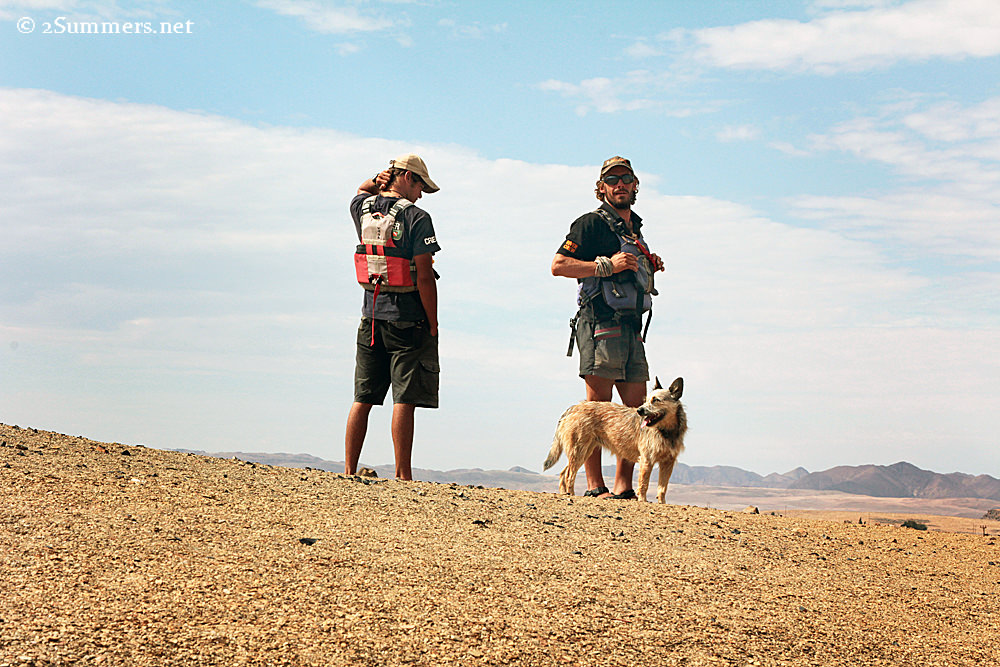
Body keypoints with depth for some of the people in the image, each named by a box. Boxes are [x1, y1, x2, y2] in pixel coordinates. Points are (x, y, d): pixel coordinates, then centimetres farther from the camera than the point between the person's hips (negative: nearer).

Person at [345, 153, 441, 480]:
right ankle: (402, 476, -4)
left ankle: (349, 471, 12)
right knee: (404, 399, -4)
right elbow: (424, 277, -15)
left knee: (363, 398, 10)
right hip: (407, 318, -6)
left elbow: (362, 191, 35)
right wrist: (433, 325, -8)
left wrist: (376, 182, 12)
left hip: (371, 316, 6)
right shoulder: (416, 218, -12)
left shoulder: (362, 208, 7)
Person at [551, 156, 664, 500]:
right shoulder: (591, 224, -1)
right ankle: (595, 487, -6)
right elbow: (558, 265, -10)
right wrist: (607, 265, -16)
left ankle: (623, 487, 8)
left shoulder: (634, 228, 24)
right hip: (601, 325, -8)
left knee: (636, 411, 4)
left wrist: (649, 269, 13)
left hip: (632, 328, 8)